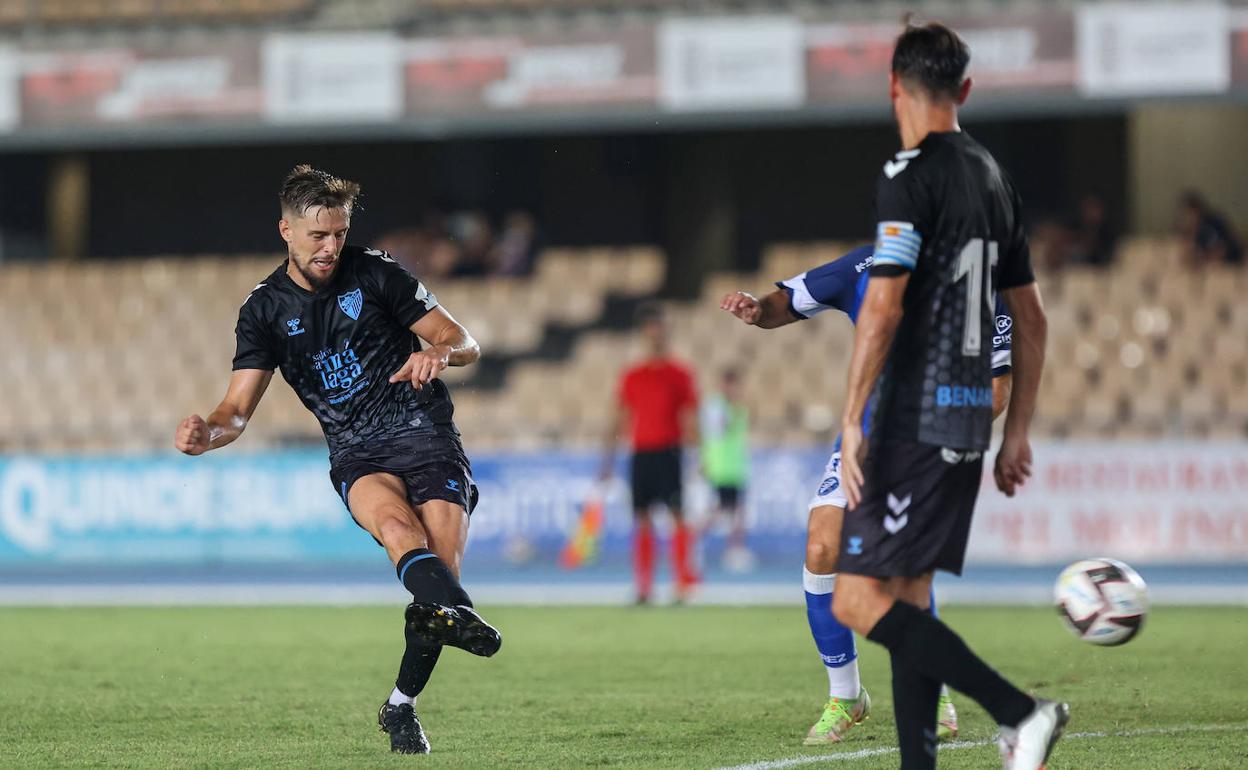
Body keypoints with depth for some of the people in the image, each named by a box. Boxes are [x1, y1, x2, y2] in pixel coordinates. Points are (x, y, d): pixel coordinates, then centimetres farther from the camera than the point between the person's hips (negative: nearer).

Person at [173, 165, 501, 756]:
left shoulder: (374, 274, 3)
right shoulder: (264, 310, 6)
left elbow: (466, 345, 6)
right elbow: (239, 408, 1)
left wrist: (436, 353, -19)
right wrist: (206, 433, -22)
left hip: (426, 434, 0)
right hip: (356, 456, 0)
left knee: (441, 565, -18)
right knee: (396, 524, -34)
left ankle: (401, 707, 3)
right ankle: (460, 617, -63)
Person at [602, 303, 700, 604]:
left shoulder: (680, 374, 3)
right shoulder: (631, 376, 11)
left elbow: (690, 421, 1)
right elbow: (619, 420, 13)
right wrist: (608, 461, 9)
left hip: (669, 452, -3)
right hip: (641, 452, 3)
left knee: (677, 514, -10)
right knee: (642, 520, 1)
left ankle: (684, 580, -9)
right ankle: (644, 588, 3)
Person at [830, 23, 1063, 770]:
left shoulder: (910, 175, -11)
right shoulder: (994, 178, 15)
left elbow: (883, 304, -19)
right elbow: (1032, 319, 18)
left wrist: (853, 420, -17)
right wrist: (1018, 431, 23)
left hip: (915, 420, -8)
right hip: (970, 416, 8)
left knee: (859, 600, -11)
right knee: (908, 599, 12)